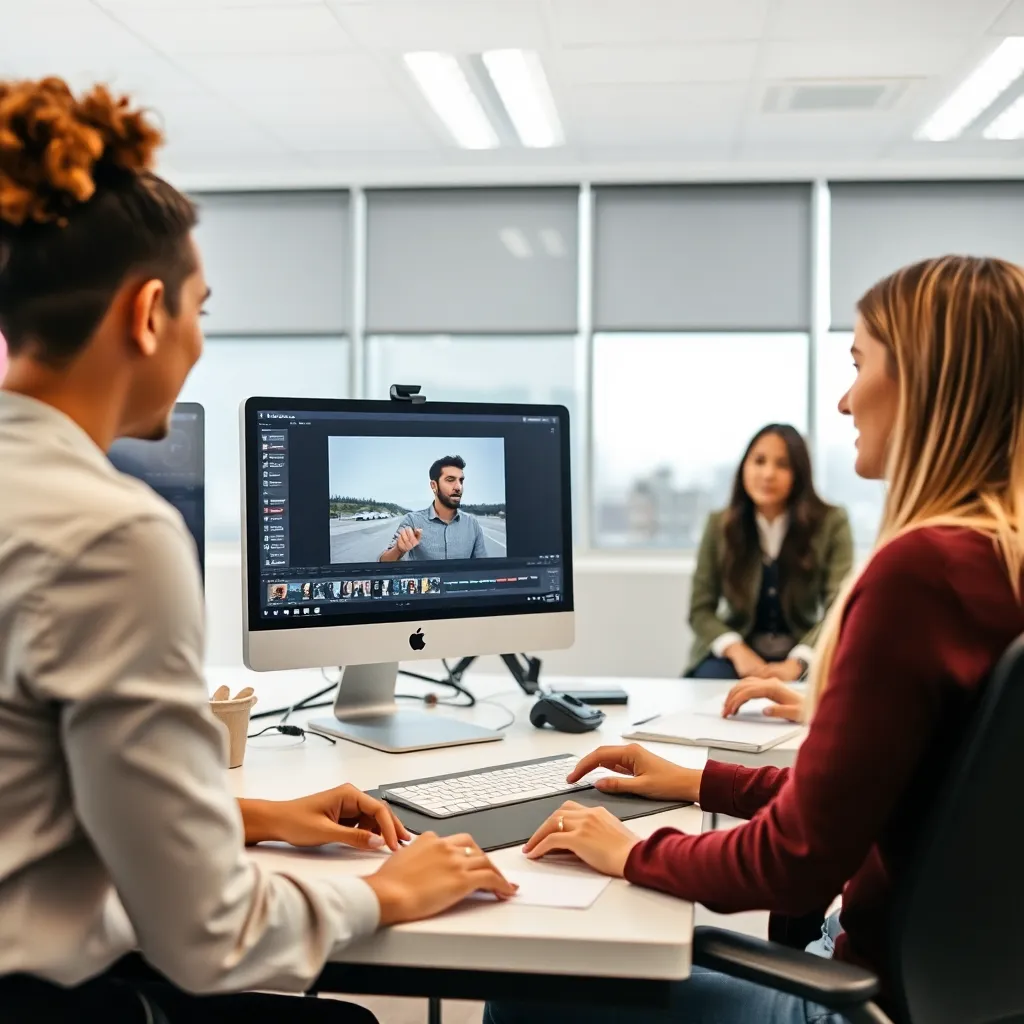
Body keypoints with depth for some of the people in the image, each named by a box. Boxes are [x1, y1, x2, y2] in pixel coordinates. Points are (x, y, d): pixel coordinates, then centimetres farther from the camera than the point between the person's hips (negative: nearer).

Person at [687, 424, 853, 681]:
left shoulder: (831, 523, -6)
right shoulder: (720, 525, 0)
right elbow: (701, 609, 0)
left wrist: (796, 663, -28)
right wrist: (737, 652, -18)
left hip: (802, 654, -2)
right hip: (739, 652, 2)